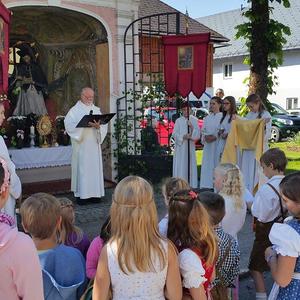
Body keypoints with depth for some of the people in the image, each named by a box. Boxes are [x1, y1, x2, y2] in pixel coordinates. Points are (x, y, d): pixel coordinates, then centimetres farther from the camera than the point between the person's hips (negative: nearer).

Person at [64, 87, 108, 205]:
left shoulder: (96, 110, 14)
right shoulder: (75, 110, 2)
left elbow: (104, 125, 6)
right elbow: (69, 124, -10)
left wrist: (98, 126, -16)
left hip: (94, 144, 4)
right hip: (81, 145, -4)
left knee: (95, 167, 5)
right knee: (82, 168, -3)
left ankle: (94, 192, 13)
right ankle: (81, 195, 3)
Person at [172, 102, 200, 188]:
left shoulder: (194, 120, 8)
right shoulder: (178, 120, 5)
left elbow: (197, 134, 1)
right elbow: (175, 134, 0)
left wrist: (192, 127, -16)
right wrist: (183, 137, -16)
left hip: (190, 147, 1)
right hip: (180, 147, -1)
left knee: (191, 166, 1)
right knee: (180, 167, -4)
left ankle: (192, 186, 5)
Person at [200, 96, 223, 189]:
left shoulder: (222, 117, -3)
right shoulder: (207, 118, 17)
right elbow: (203, 131, 16)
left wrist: (215, 137, -20)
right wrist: (205, 137, -4)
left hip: (218, 145, -6)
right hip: (207, 146, 6)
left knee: (217, 165, -7)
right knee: (207, 166, 5)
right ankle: (206, 187, 10)